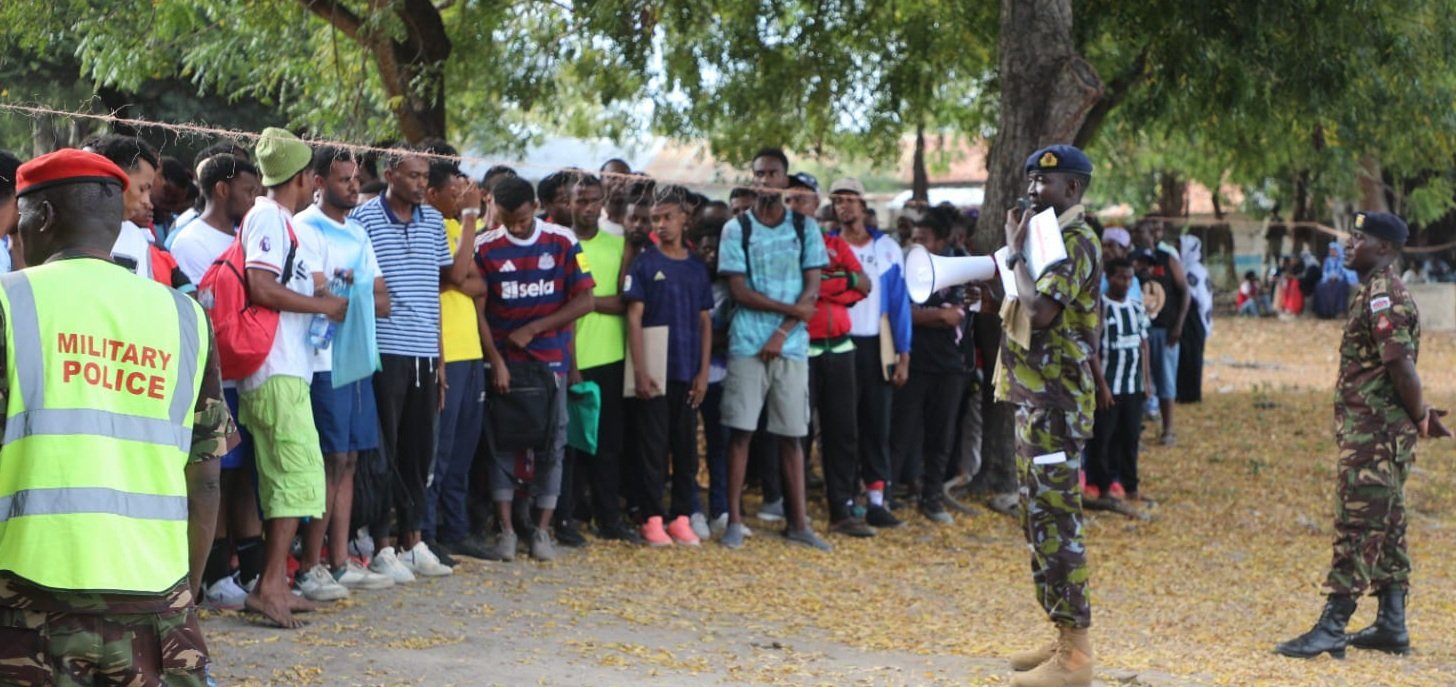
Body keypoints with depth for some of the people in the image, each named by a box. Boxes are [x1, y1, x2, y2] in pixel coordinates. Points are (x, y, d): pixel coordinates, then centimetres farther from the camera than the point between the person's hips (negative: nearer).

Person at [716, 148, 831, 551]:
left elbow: (812, 289, 1)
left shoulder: (805, 228, 6)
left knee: (792, 434, 4)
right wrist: (793, 309, -9)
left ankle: (798, 523, 9)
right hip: (747, 344, -1)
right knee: (741, 430, -3)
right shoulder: (737, 228, 2)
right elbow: (738, 290, -5)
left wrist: (782, 332, -10)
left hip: (792, 345, 1)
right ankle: (734, 521, 2)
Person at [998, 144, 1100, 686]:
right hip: (1033, 401, 11)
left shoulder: (1075, 242, -14)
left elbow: (1041, 311, -27)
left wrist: (1016, 254, -16)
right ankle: (1061, 637, 20)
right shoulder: (1049, 239, 18)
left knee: (1057, 523, -9)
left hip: (1055, 405, -11)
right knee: (1040, 521, 14)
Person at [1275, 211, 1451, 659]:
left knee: (1357, 528, -9)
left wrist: (1421, 418, -12)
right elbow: (1398, 369, 19)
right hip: (1381, 434, 11)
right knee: (1386, 527, 13)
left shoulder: (1382, 296, -16)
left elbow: (1401, 366, -22)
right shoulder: (1377, 292, 16)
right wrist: (1421, 417, 14)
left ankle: (1331, 629, -8)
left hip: (1373, 434, -11)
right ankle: (1391, 626, 18)